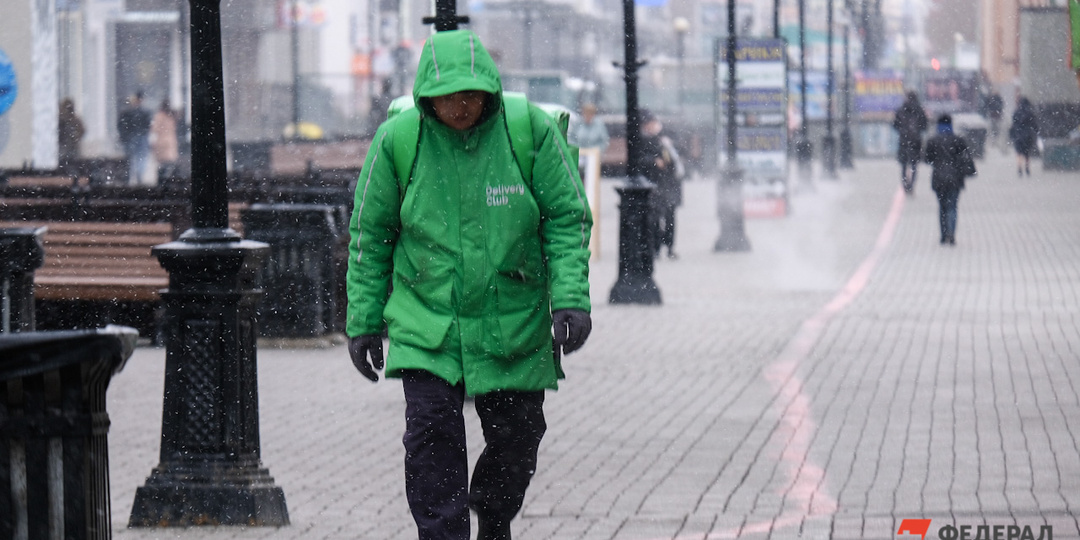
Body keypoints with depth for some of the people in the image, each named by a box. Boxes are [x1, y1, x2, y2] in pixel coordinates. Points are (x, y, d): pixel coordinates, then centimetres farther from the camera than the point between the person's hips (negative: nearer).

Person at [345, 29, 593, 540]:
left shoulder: (531, 130, -9)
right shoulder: (397, 139, -8)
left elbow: (567, 220, -2)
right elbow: (370, 236, 3)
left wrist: (571, 299, -14)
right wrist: (364, 321, 3)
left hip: (514, 322, 1)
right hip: (426, 324, -1)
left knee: (516, 438, 9)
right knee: (431, 433, -14)